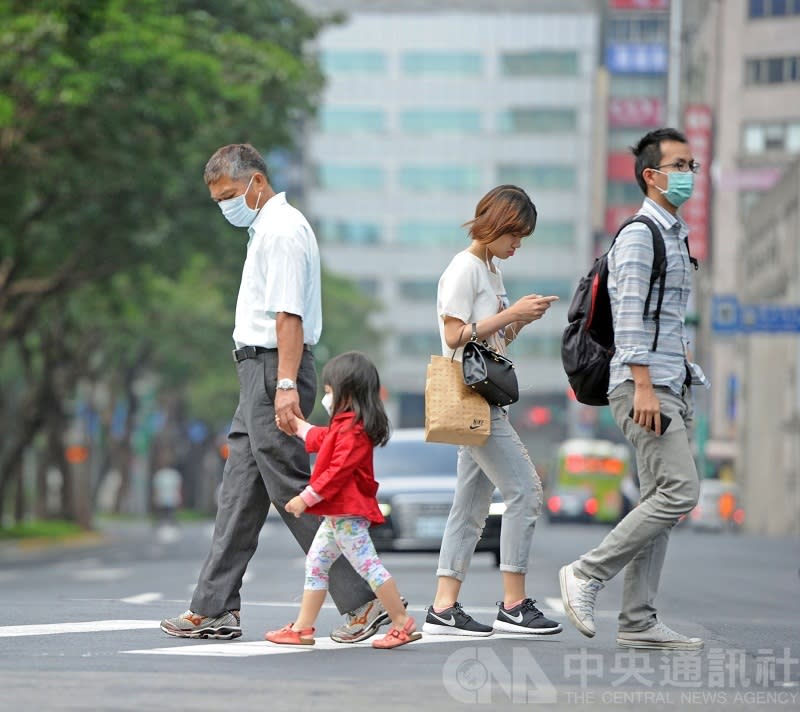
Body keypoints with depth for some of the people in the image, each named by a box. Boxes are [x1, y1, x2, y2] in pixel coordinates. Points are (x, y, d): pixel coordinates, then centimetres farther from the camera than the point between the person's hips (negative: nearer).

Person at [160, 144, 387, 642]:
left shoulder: (281, 230, -13)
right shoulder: (267, 228, 19)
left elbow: (289, 315, -22)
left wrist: (285, 386, -28)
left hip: (273, 371, -11)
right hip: (261, 371, 11)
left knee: (292, 491, -9)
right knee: (240, 490, 10)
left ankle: (364, 601, -7)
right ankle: (214, 611, 13)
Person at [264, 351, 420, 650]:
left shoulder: (353, 430, -18)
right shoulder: (344, 426, 16)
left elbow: (338, 471, -24)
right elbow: (321, 440, 37)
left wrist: (307, 497, -22)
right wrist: (298, 426, 46)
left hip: (348, 513, -12)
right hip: (337, 512, 12)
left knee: (368, 565, -11)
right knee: (316, 563, 14)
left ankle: (403, 624, -9)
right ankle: (302, 628, 18)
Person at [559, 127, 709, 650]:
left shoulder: (677, 236, 21)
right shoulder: (638, 235, -8)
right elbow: (631, 314, -16)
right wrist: (643, 385, -23)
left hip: (672, 386, 10)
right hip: (645, 385, -10)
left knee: (661, 500, 6)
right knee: (679, 490, -17)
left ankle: (638, 621, 7)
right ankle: (587, 574, -8)